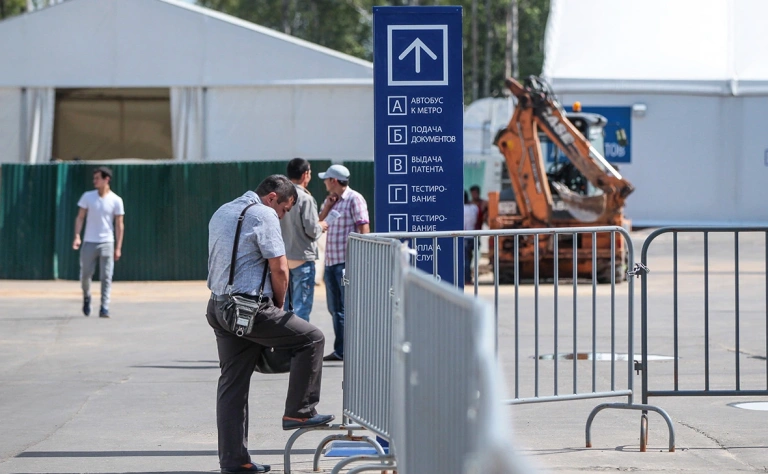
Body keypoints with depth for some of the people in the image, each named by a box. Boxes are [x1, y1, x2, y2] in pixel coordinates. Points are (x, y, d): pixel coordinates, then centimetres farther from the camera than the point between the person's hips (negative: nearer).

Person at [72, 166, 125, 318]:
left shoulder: (116, 200, -2)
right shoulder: (87, 196, 3)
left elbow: (119, 224, 0)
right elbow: (80, 217, 5)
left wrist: (118, 247, -5)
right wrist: (77, 236, -9)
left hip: (107, 243, -1)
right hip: (89, 243, 2)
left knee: (106, 277, -6)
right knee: (85, 275, 4)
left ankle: (104, 308, -3)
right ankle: (86, 297, 32)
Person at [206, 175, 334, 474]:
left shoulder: (221, 213, 20)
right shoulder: (263, 215, -7)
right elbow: (279, 269, -11)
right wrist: (279, 305, 6)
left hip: (219, 308, 9)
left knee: (231, 384, 10)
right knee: (311, 339, 3)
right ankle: (299, 412, 3)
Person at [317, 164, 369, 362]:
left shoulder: (354, 199, -7)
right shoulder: (330, 200, 17)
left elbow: (364, 228, -13)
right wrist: (327, 207, 1)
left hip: (346, 262, -9)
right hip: (331, 262, 9)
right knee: (335, 309, 11)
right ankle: (340, 350, 17)